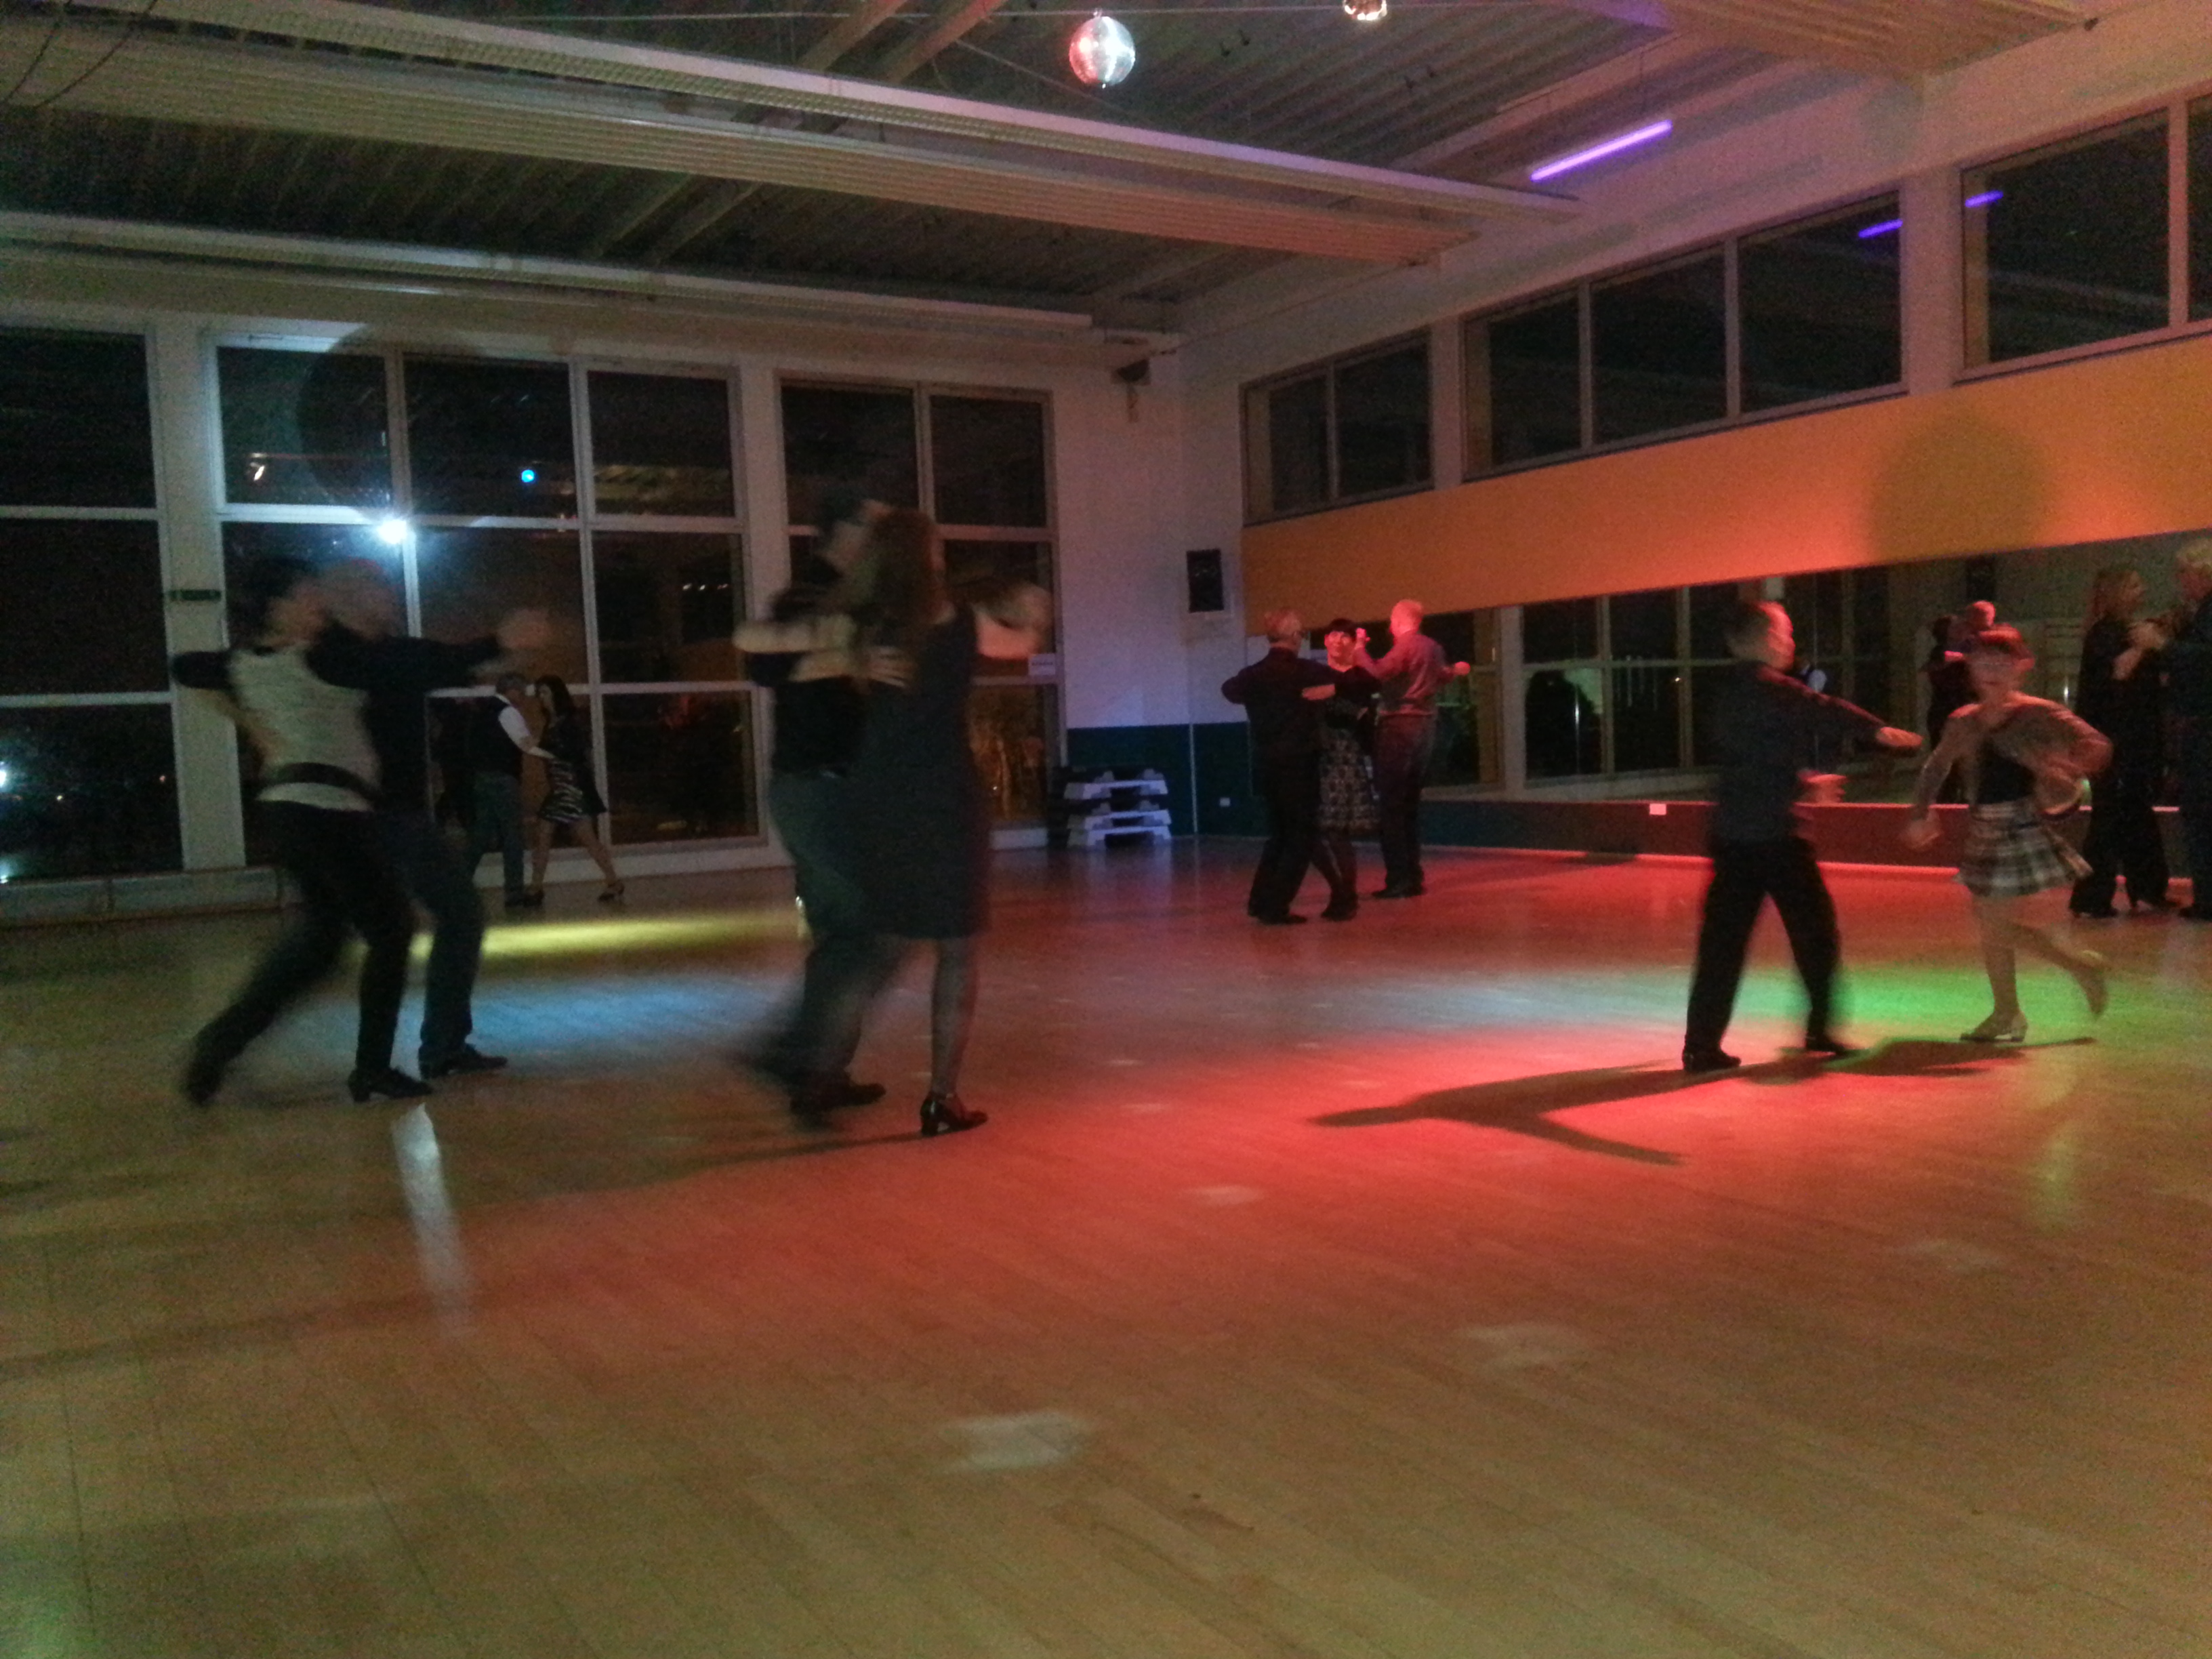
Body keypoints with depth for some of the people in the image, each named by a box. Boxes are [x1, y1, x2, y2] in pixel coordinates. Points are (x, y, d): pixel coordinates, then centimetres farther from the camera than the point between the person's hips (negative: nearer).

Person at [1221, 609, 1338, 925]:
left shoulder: (1252, 675, 0)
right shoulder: (1308, 672, -11)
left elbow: (1229, 689, 25)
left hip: (1265, 767, 5)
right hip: (1299, 767, -5)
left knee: (1280, 834, 21)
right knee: (1303, 837, 7)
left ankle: (1261, 901, 20)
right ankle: (1275, 908, 1)